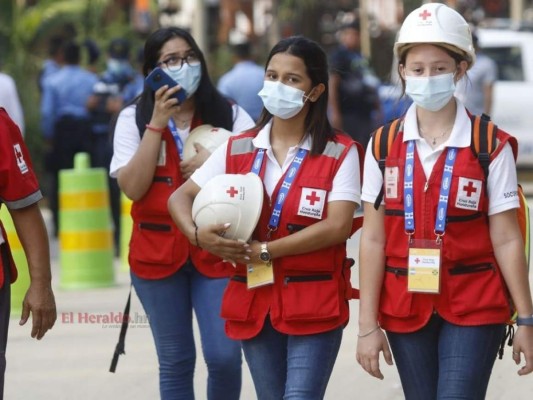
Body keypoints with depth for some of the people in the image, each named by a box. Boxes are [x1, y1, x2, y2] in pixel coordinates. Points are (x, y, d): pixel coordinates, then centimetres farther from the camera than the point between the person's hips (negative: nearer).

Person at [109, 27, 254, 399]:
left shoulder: (229, 114, 3)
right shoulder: (134, 118, 2)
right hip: (158, 253, 1)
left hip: (217, 250, 0)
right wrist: (157, 124, -13)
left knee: (225, 357, -9)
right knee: (175, 361, 8)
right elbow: (133, 187, -10)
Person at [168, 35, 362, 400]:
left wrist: (265, 251, -17)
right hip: (254, 303, 4)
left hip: (315, 306, -4)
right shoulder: (238, 149, 8)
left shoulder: (340, 152, -4)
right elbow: (180, 197, 11)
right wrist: (198, 235, -12)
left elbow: (337, 227, -15)